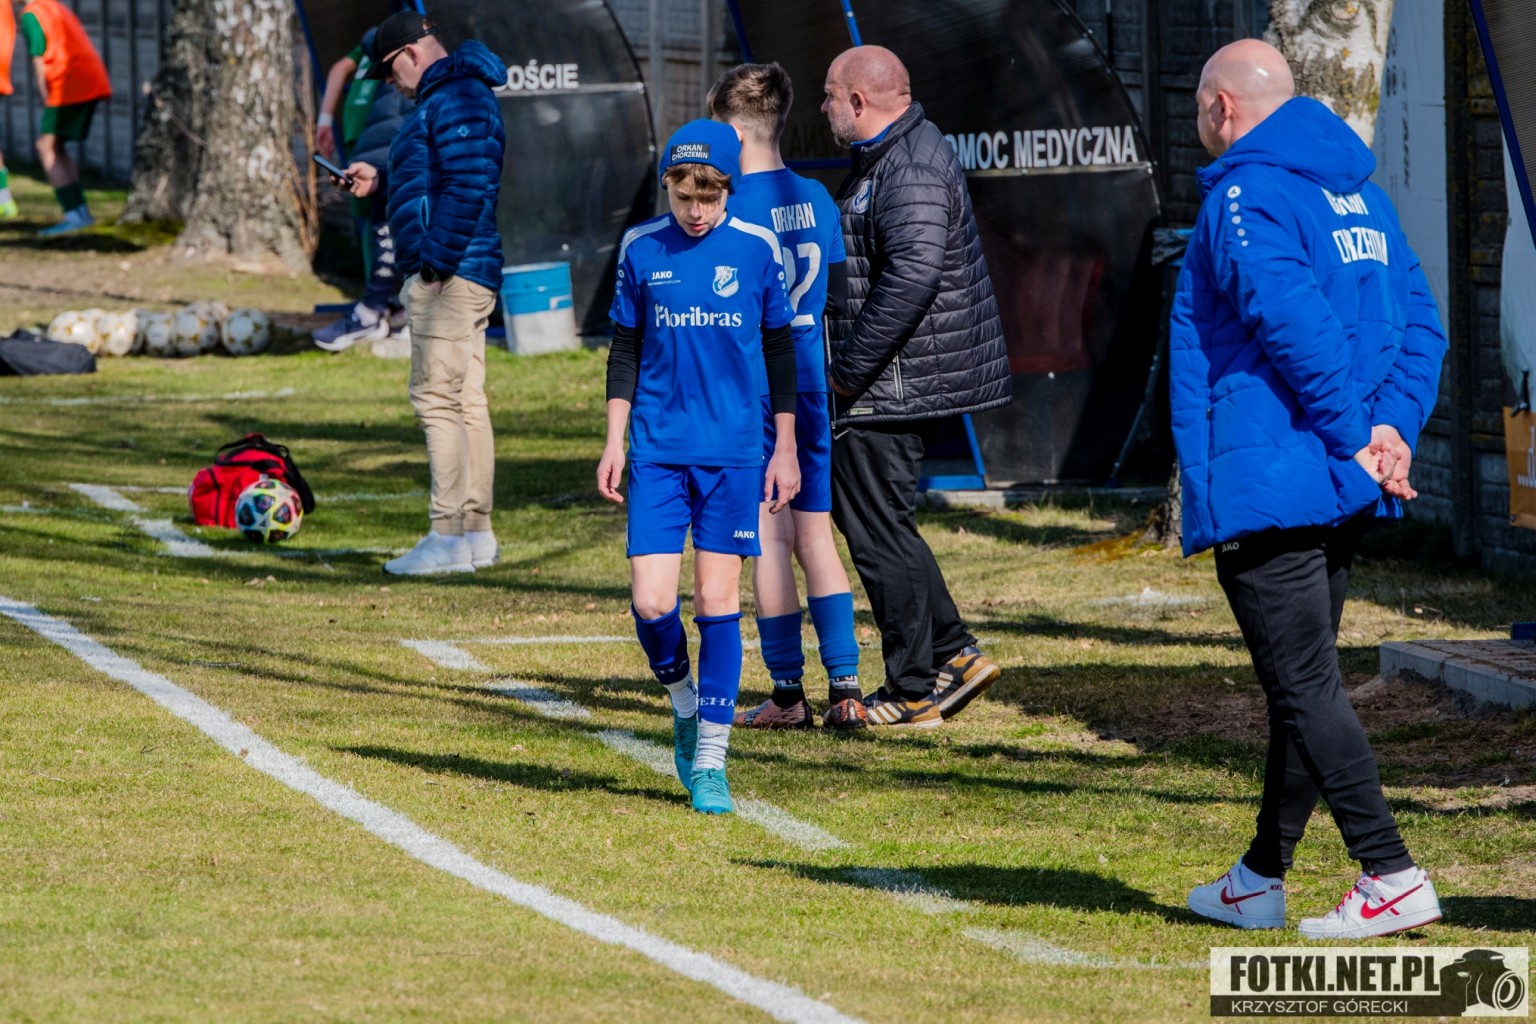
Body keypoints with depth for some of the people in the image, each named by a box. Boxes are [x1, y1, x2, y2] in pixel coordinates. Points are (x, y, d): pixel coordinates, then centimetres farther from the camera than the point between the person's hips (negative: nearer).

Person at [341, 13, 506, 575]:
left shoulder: (456, 99, -15)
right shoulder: (448, 96, 20)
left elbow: (468, 187, -24)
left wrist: (438, 262, -23)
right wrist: (380, 181, 27)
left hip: (450, 275, -11)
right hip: (466, 275, 11)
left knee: (437, 399, -11)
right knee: (465, 402, 12)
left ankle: (449, 538, -13)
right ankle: (476, 533, 16)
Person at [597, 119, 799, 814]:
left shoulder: (756, 248, -1)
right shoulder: (641, 249, 2)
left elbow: (780, 349, 7)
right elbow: (626, 348, 11)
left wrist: (786, 449, 7)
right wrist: (615, 441, 6)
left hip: (734, 451, -1)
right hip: (658, 450, 1)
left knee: (717, 600, -2)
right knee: (651, 601, -8)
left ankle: (710, 761, 6)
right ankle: (683, 704, 21)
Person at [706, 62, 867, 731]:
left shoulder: (730, 207, -12)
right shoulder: (816, 199, 7)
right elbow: (836, 293, 12)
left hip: (750, 390, -6)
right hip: (812, 386, 6)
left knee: (768, 537, 0)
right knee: (815, 535, 10)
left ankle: (788, 693, 2)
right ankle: (845, 689, 5)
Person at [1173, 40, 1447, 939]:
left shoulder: (1246, 196, -11)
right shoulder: (1357, 192, 15)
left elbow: (1296, 325, -23)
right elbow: (1421, 324, 9)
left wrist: (1355, 440, -15)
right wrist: (1393, 429, -2)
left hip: (1264, 484, -9)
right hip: (1342, 494, 9)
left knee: (1306, 686, -8)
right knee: (1305, 680, 16)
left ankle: (1393, 880, -15)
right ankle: (1261, 881, 27)